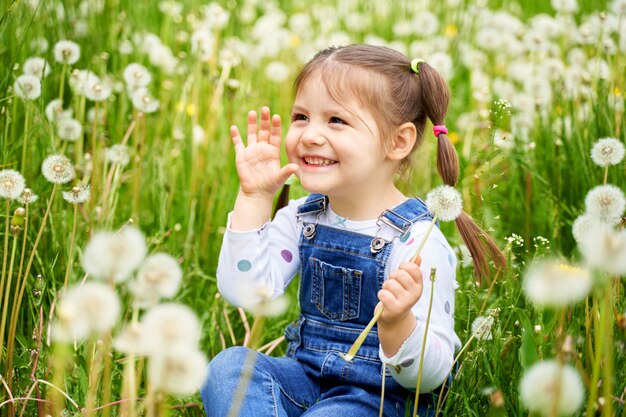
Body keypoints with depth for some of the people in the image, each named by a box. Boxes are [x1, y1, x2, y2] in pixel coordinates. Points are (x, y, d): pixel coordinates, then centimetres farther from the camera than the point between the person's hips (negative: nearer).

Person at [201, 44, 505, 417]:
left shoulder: (417, 243, -18)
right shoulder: (302, 218, 2)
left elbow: (431, 375, -19)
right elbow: (243, 291, -12)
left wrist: (396, 323, -40)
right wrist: (254, 197, -11)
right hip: (305, 377, 6)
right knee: (229, 365, -19)